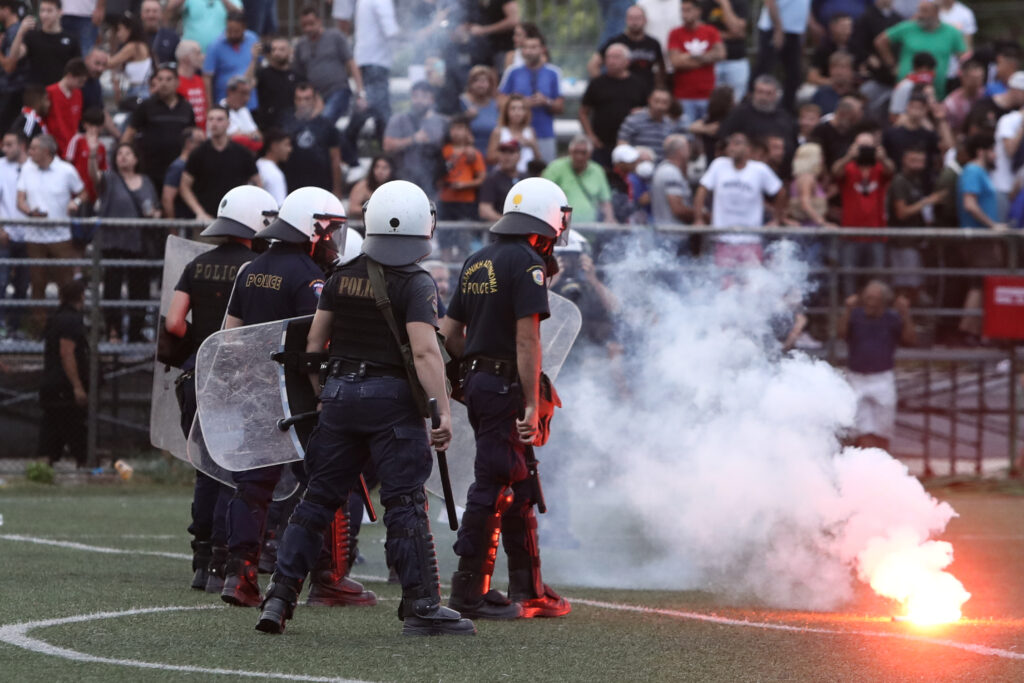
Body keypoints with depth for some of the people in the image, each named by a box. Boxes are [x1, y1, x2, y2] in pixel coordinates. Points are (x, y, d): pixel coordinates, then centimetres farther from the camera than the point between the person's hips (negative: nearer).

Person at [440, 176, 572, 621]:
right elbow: (526, 340, -18)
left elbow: (449, 332, 16)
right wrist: (532, 405, -19)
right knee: (493, 486, -5)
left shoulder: (476, 263, 13)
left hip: (477, 382, 9)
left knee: (518, 489, 14)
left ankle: (528, 591, 19)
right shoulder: (526, 264, -13)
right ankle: (469, 592, -4)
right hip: (506, 387, -9)